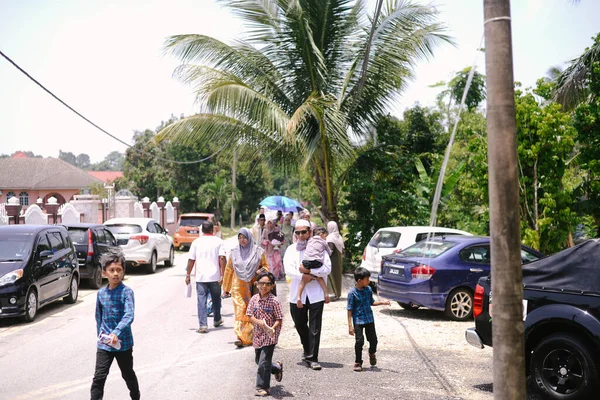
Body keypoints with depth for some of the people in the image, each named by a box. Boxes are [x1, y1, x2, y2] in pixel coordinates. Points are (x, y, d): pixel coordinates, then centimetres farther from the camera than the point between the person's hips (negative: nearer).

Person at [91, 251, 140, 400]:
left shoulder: (126, 292, -13)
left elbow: (129, 316, -24)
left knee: (128, 374, 16)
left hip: (123, 342, -3)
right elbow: (99, 316, 14)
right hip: (104, 344, 3)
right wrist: (100, 335, 13)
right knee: (99, 377, -5)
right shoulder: (101, 293, 2)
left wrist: (116, 333, -35)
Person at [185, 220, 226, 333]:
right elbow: (222, 258, -10)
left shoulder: (196, 242, 3)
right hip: (214, 276, 0)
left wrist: (188, 275, 10)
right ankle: (217, 320, 35)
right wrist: (222, 274, -10)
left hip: (200, 277, 0)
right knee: (216, 299, 19)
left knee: (201, 301, 0)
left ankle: (203, 325, -7)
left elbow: (191, 260, 2)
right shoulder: (218, 241, 0)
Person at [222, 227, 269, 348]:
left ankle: (249, 337, 15)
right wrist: (226, 288, 13)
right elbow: (228, 270, 11)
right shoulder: (234, 252, 6)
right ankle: (241, 337, -14)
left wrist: (260, 271, -11)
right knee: (240, 310, -9)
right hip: (238, 287, 0)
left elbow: (265, 266, 12)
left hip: (253, 286, 0)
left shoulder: (258, 252, 1)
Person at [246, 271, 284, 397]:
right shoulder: (254, 299, 0)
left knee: (264, 362, -8)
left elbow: (279, 319, -11)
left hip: (270, 335, -6)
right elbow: (250, 315, 1)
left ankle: (263, 387, 6)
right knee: (258, 360, 19)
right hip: (258, 334, 6)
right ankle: (277, 368, 45)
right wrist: (258, 322, -19)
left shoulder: (274, 301, -13)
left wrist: (272, 328, -29)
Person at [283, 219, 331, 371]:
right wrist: (303, 276, -21)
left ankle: (312, 358, 3)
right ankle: (307, 350, 38)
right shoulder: (291, 249, 8)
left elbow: (327, 269, -9)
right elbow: (288, 269, -7)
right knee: (300, 325, 15)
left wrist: (309, 271, -17)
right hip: (297, 294, 3)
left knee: (315, 328, -3)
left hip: (316, 294, -3)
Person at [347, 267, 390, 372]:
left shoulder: (368, 289, 2)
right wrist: (350, 325, -13)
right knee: (359, 341, -6)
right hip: (358, 321, -5)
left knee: (373, 340, 9)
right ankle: (358, 362, 11)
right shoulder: (352, 292, -14)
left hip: (369, 319, 5)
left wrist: (383, 303, 5)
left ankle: (372, 353, 41)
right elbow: (350, 309, -11)